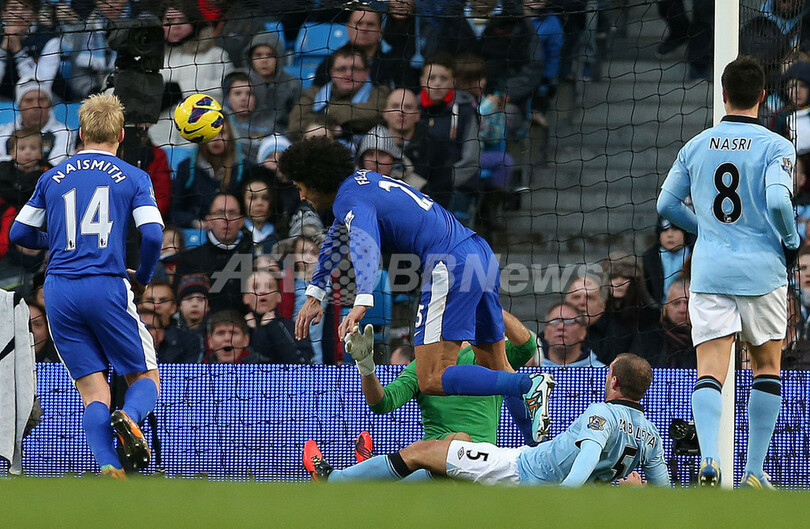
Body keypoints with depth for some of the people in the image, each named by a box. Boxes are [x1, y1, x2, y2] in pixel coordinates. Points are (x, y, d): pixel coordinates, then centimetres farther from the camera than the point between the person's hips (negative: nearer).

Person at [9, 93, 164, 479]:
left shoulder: (52, 178, 12)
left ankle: (108, 467, -20)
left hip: (59, 291, 3)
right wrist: (142, 278, 10)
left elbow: (20, 234, 18)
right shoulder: (133, 178, 4)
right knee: (145, 378, 10)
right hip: (107, 287, -2)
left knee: (93, 392, 4)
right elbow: (153, 235, -8)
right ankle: (129, 417, -26)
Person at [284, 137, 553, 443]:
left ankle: (530, 386, -30)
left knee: (432, 380, -15)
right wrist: (315, 294, 41)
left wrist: (362, 303, -45)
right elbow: (338, 238, 39)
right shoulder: (359, 180, 22)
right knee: (495, 370, 17)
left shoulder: (352, 201, -8)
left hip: (451, 266, -10)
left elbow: (365, 246, -31)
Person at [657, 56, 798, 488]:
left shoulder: (696, 146, 7)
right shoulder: (776, 147, -5)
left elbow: (667, 204, 10)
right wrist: (791, 242, -1)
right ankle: (754, 469, 9)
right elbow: (778, 201, -19)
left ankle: (709, 456, -28)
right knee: (766, 366, 13)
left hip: (709, 270, 2)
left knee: (709, 371, -4)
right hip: (761, 270, -2)